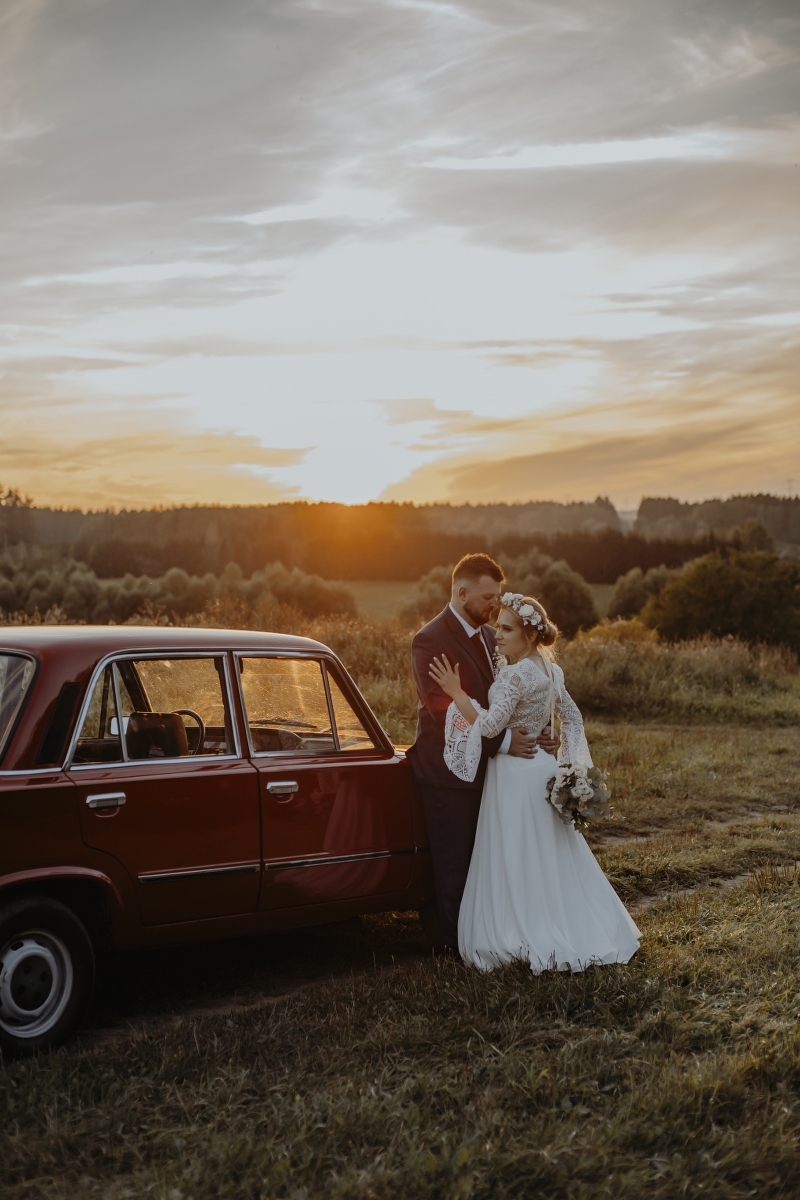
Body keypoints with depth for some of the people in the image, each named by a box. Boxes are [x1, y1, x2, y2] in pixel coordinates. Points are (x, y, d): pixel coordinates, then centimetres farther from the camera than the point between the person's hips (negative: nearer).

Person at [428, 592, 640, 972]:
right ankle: (573, 932, 24)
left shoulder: (514, 674, -19)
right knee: (551, 859, 17)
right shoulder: (550, 670, 9)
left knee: (517, 863, 0)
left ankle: (525, 938, 7)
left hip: (515, 775, -9)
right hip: (543, 767, 9)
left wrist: (456, 692, -27)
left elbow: (490, 725, -26)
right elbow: (572, 718, 15)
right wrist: (570, 762, 14)